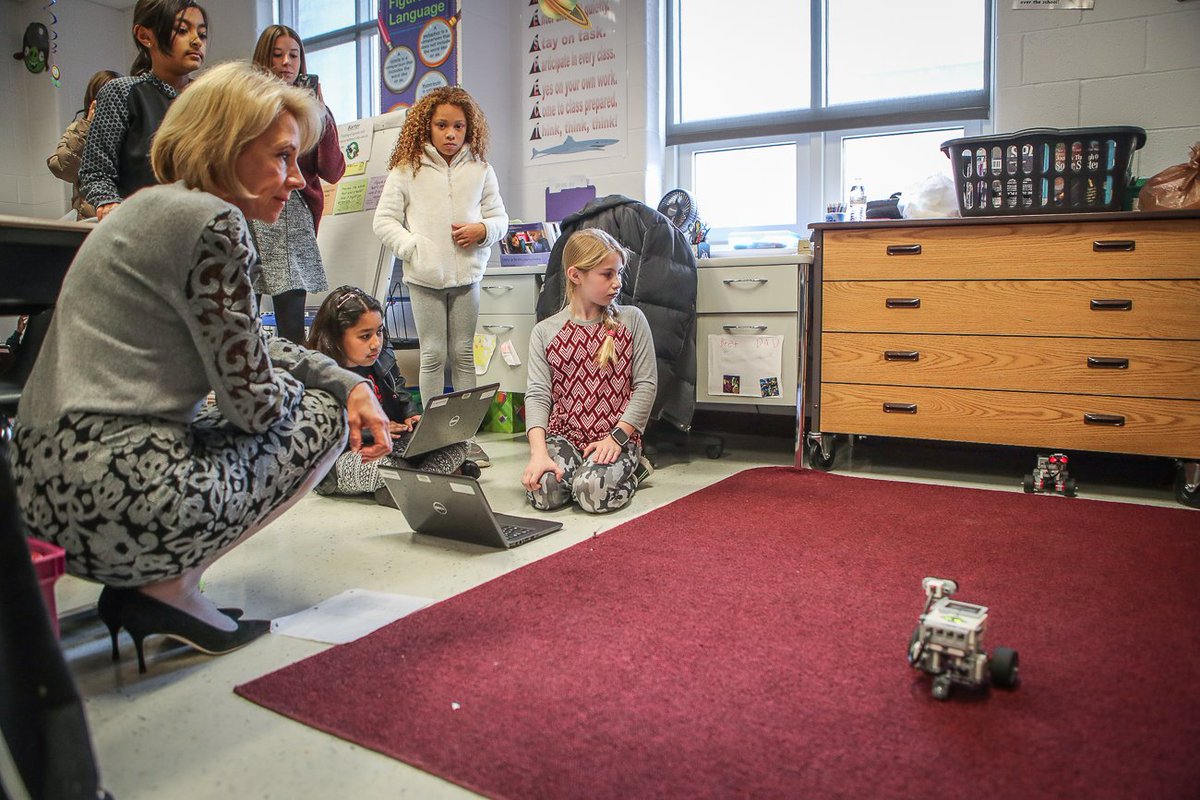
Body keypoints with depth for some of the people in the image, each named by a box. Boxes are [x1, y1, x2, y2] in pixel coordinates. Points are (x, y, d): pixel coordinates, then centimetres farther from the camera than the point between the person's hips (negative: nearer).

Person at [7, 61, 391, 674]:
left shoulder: (152, 208, 17)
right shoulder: (212, 221, -14)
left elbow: (252, 345, 22)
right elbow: (255, 401, -14)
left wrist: (353, 384, 11)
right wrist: (335, 395, 9)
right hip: (118, 501, -10)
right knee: (323, 417, 5)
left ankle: (141, 580, 13)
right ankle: (168, 589, 1)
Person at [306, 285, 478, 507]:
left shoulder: (383, 358, 5)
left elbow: (402, 399, 19)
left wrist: (411, 418, -1)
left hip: (392, 447, 6)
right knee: (377, 466, -40)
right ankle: (445, 471, -18)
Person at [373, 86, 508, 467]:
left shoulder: (480, 169, 8)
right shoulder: (406, 170, 2)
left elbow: (499, 217, 12)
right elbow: (384, 221, 1)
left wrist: (483, 229, -9)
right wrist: (412, 248, -11)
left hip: (467, 274, 2)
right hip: (424, 277, -2)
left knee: (464, 354, 6)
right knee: (433, 355, 3)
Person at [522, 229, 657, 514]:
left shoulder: (632, 320, 3)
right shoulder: (544, 331, 5)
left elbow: (646, 384, 0)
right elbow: (538, 394, -3)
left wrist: (617, 437, -12)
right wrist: (538, 451, -18)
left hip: (618, 437, -1)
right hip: (562, 435, 1)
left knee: (593, 492, -29)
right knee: (543, 491, -27)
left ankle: (631, 470, 4)